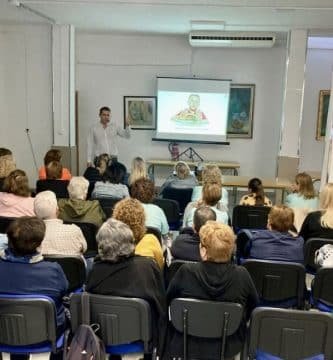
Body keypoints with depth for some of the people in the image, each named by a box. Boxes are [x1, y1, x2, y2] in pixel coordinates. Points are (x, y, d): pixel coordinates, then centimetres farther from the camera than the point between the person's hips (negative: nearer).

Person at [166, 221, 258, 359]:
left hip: (186, 345, -1)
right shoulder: (242, 275, -21)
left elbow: (169, 299, -4)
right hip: (228, 347, 1)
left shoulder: (186, 272, -24)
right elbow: (253, 305, -1)